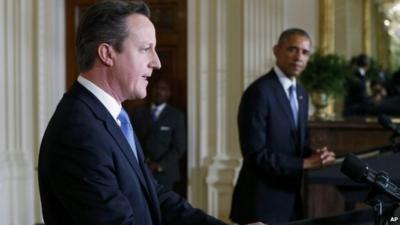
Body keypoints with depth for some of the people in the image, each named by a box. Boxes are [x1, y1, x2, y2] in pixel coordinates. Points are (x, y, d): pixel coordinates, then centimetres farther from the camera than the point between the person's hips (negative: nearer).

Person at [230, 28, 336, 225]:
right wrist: (304, 163, -18)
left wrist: (315, 156, -4)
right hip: (262, 204, -8)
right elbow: (256, 154, -20)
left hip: (291, 201, 8)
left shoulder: (301, 94, 11)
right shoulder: (259, 92, -16)